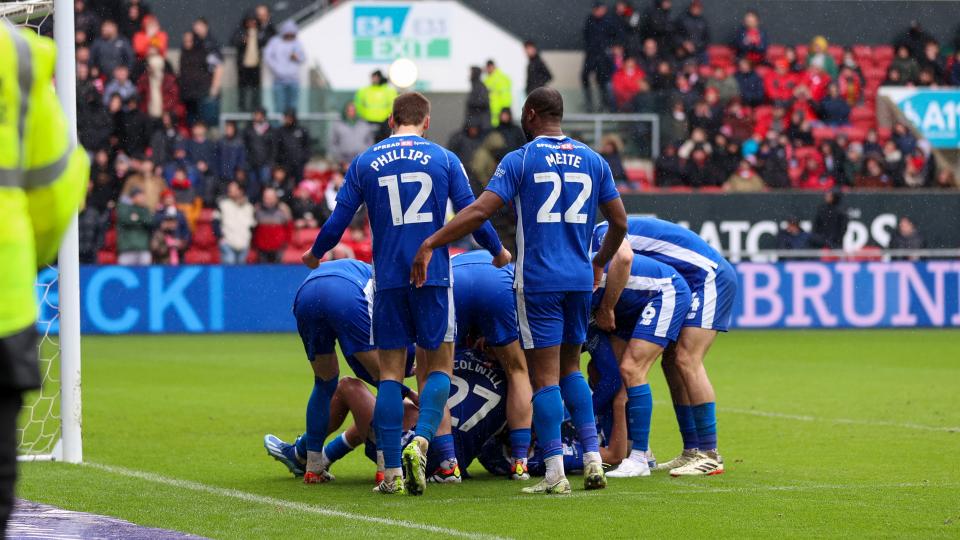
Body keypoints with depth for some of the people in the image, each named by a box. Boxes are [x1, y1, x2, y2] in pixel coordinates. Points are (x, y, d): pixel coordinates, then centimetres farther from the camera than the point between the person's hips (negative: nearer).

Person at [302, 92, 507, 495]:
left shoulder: (364, 163, 7)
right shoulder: (444, 159, 3)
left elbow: (338, 220, 8)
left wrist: (315, 255, 27)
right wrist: (498, 251, 21)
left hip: (389, 278, 1)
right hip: (433, 275, -1)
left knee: (390, 371, 5)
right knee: (439, 364, 8)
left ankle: (391, 472, -1)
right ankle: (421, 443, -17)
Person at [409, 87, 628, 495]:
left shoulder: (520, 160, -5)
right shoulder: (593, 161, 9)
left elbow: (480, 211, -14)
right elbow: (619, 222, 13)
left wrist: (430, 244, -12)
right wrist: (599, 264, 29)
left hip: (539, 280, -4)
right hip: (579, 278, 5)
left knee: (545, 375, -3)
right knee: (570, 368, 17)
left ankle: (555, 472, -7)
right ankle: (593, 459, 8)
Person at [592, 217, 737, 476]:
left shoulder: (604, 233, -16)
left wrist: (606, 308, -28)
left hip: (709, 277, -10)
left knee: (686, 360, -16)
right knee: (671, 361, 7)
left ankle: (709, 455, -17)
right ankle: (692, 452, 9)